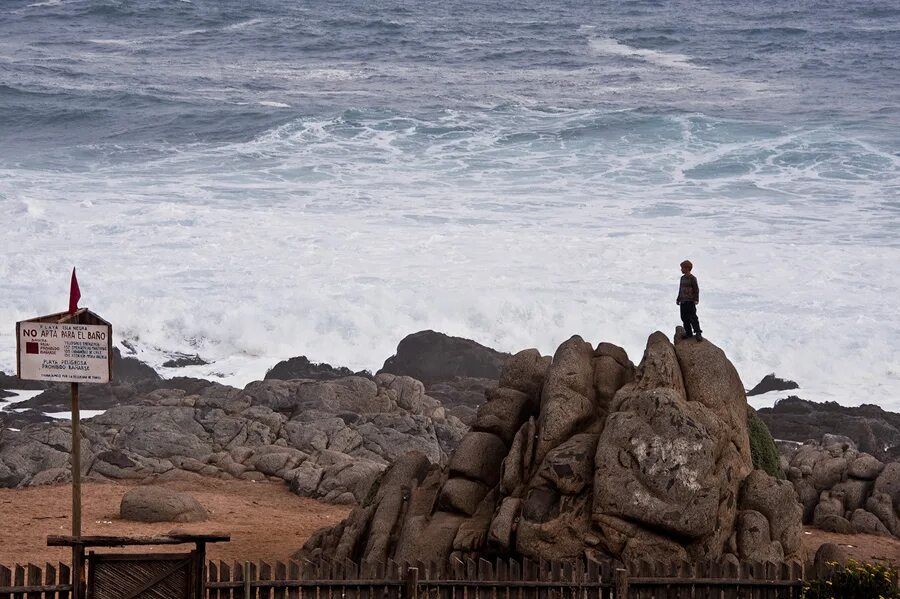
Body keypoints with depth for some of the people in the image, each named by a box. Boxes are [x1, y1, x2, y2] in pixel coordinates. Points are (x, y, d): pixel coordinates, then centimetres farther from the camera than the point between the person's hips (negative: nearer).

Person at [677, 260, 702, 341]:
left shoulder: (692, 278, -9)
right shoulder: (682, 278, 13)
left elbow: (696, 289, -10)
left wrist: (696, 299, -17)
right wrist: (678, 299, 22)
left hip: (690, 301, -8)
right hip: (683, 301, 8)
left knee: (692, 317, -11)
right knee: (684, 317, 8)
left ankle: (698, 333, -9)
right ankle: (688, 333, 17)